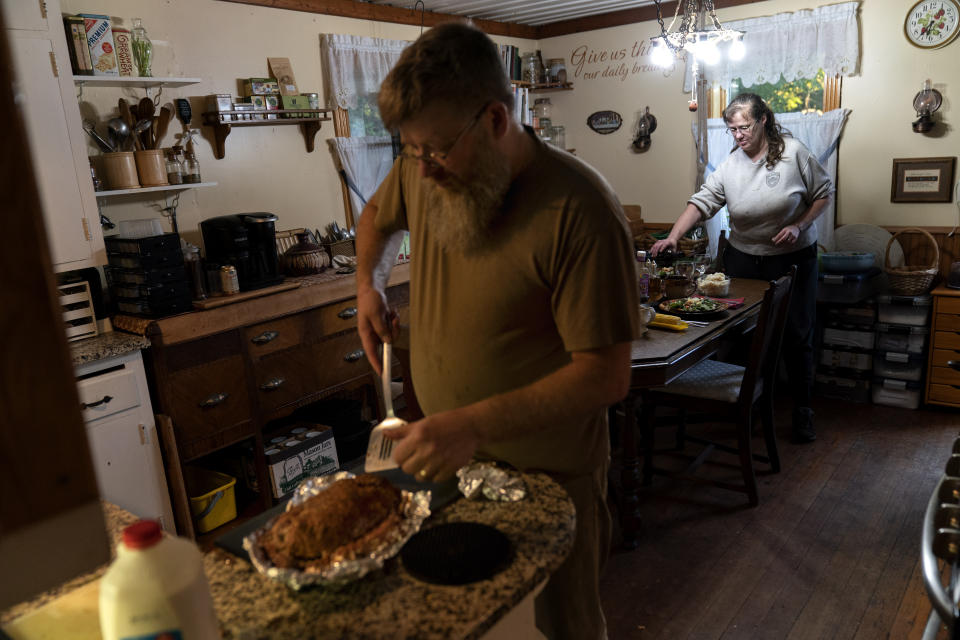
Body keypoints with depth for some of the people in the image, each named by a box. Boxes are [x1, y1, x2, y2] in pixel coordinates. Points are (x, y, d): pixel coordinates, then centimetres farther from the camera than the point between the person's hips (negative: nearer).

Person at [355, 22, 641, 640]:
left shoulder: (580, 210, -26)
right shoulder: (423, 173, -5)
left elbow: (605, 376, -26)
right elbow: (378, 216, 19)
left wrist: (477, 425, -33)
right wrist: (368, 283, 2)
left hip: (546, 474, -5)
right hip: (444, 457, 6)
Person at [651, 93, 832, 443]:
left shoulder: (794, 152, -8)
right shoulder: (729, 165, -2)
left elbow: (824, 191, 1)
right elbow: (701, 201, -10)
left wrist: (799, 225, -13)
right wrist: (673, 236, -24)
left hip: (794, 258, -2)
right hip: (744, 259, 2)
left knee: (797, 335, 3)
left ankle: (802, 409, 19)